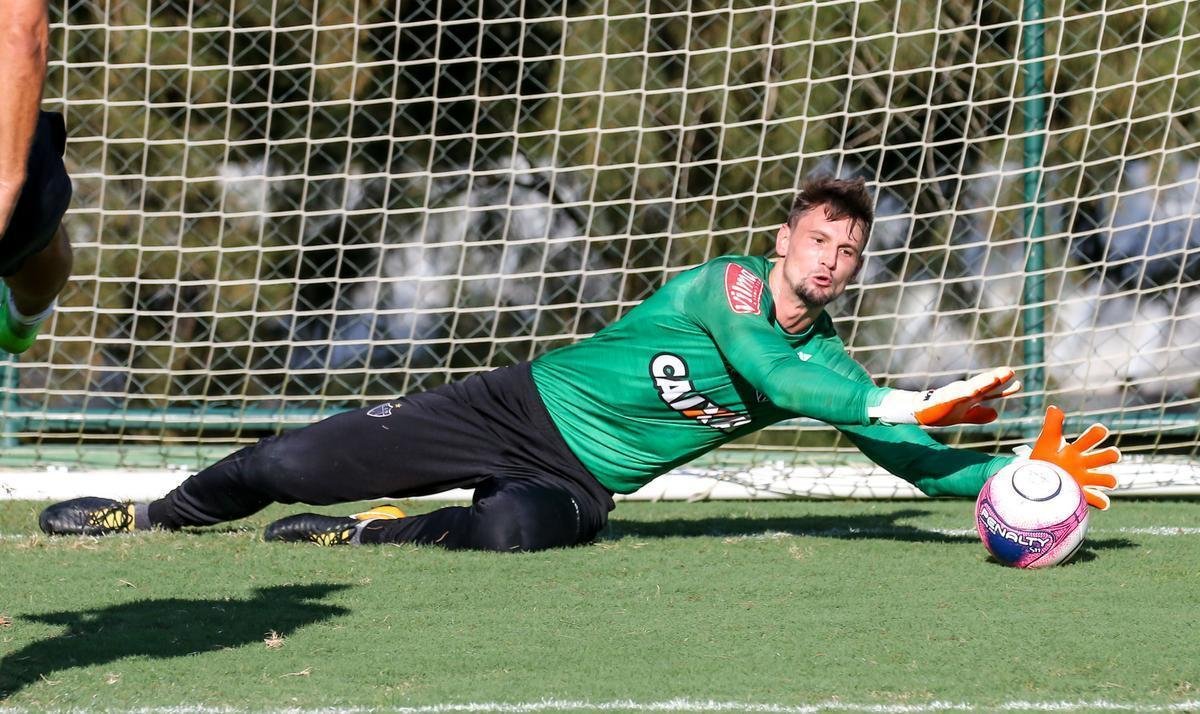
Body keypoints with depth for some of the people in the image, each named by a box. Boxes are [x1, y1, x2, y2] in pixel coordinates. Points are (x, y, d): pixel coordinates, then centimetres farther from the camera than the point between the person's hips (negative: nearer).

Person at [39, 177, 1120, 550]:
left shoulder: (827, 362, 4)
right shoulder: (731, 285, -13)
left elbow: (916, 461, 3)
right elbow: (771, 373, -31)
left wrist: (1017, 469, -14)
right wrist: (911, 402, -38)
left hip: (576, 483, 3)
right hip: (519, 410, -3)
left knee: (517, 528, -37)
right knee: (292, 467, -8)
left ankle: (364, 533, -11)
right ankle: (157, 515, 21)